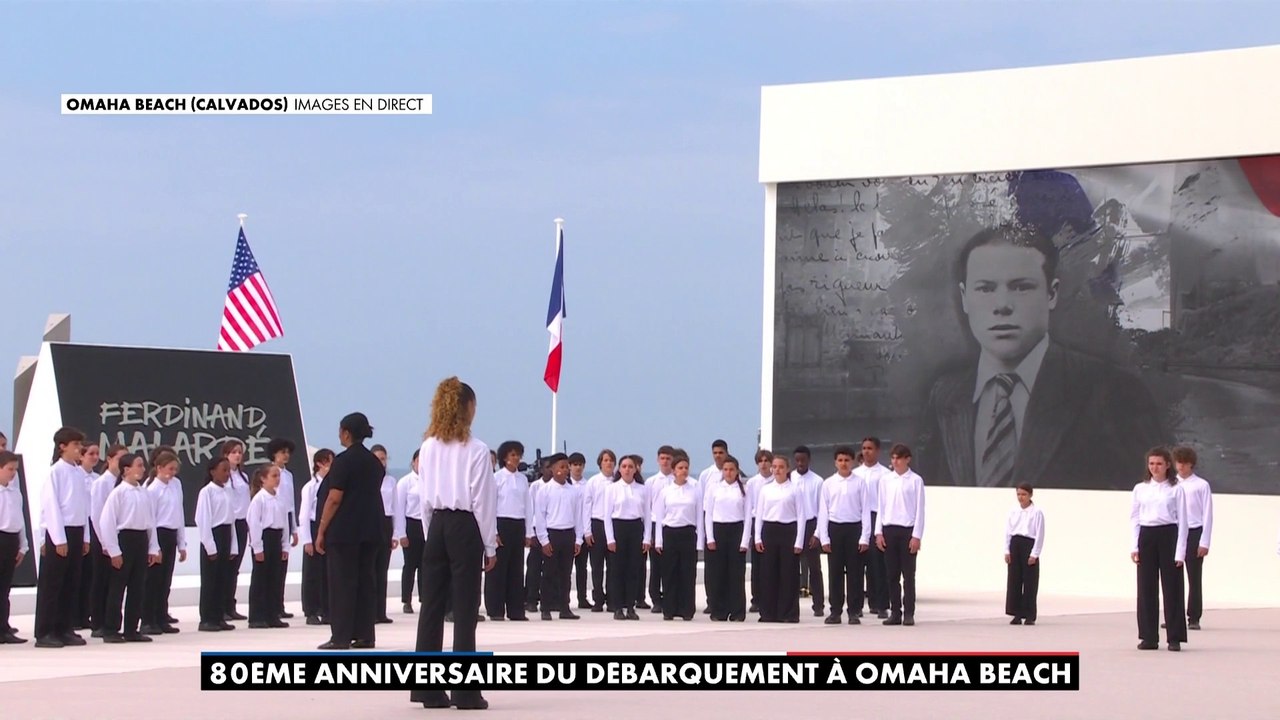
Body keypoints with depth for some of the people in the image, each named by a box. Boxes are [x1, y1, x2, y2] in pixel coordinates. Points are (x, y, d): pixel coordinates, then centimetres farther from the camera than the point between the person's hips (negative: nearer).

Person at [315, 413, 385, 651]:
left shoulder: (343, 461, -10)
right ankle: (365, 635, 8)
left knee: (342, 582, -4)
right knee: (366, 581, 8)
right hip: (371, 530, 7)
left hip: (344, 530, -7)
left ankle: (341, 637, -5)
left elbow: (334, 498, -14)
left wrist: (321, 531, -10)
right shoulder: (375, 462, 12)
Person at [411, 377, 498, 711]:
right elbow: (483, 501, -7)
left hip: (437, 525, 5)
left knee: (432, 607, 8)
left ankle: (427, 689, 11)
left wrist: (430, 534, 16)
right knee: (465, 610, -1)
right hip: (465, 527, -5)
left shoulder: (428, 448, 4)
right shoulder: (476, 450, -10)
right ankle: (465, 692, 0)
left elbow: (424, 497, 7)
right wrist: (490, 547, 0)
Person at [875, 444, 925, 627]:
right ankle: (895, 613, 10)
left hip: (907, 530, -3)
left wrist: (917, 536, -8)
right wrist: (879, 532, 3)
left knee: (908, 575, 0)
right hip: (889, 529, 3)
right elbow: (881, 507, 10)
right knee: (892, 574, 5)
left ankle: (909, 614, 4)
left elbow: (920, 509, -3)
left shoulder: (916, 481, -2)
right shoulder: (885, 480, 8)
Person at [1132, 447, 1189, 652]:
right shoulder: (1140, 489, 9)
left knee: (1172, 588, -1)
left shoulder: (1175, 490, 1)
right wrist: (1134, 546, 1)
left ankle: (1175, 638, 3)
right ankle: (1149, 637, 12)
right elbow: (1134, 518, 10)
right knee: (1146, 588, 4)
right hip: (1146, 537, 3)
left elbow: (1182, 521, -1)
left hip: (1169, 536, -3)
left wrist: (1180, 551, -8)